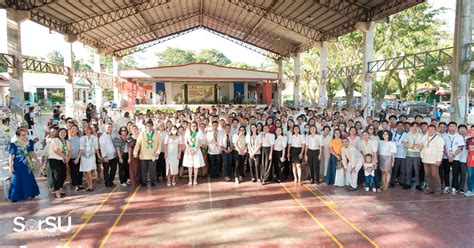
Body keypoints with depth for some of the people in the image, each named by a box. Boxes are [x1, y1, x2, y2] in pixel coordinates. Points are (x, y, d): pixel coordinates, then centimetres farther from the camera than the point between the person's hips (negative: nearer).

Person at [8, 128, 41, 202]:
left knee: (29, 179, 12)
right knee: (17, 180, 0)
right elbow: (11, 156, -9)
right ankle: (15, 196, 9)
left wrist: (36, 160, 10)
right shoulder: (14, 144, -11)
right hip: (18, 165, -5)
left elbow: (32, 152, 12)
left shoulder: (29, 143, 2)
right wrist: (10, 166, -12)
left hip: (27, 164, 5)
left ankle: (31, 193, 28)